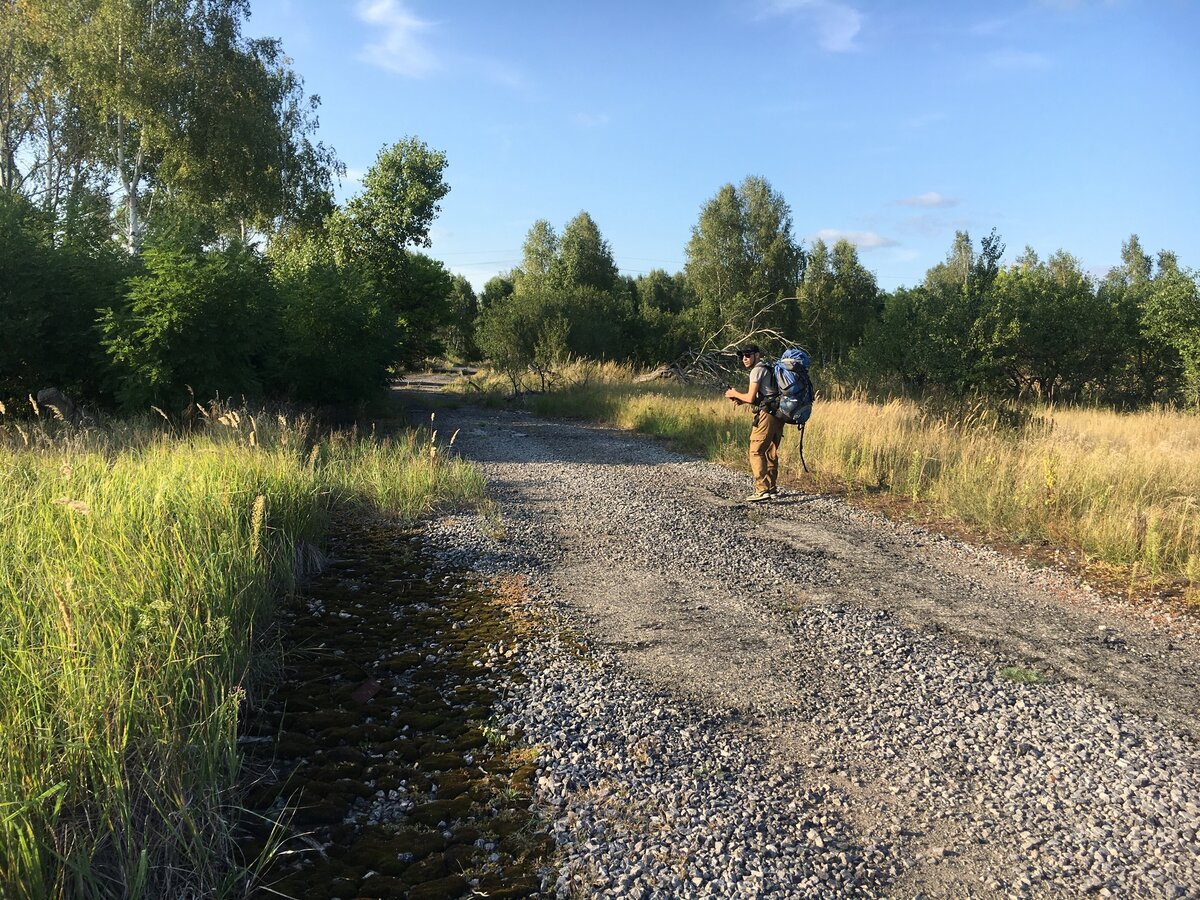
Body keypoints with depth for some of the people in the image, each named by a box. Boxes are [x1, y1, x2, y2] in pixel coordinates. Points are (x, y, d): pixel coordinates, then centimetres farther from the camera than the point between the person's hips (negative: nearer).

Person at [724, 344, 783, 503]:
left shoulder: (757, 370, -7)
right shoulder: (769, 369, 22)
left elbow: (751, 397, -11)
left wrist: (735, 394, 6)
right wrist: (741, 400, 15)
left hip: (766, 414, -10)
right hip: (778, 415, 10)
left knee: (756, 451, -9)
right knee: (771, 451, 17)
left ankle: (762, 490, -15)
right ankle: (771, 487, 24)